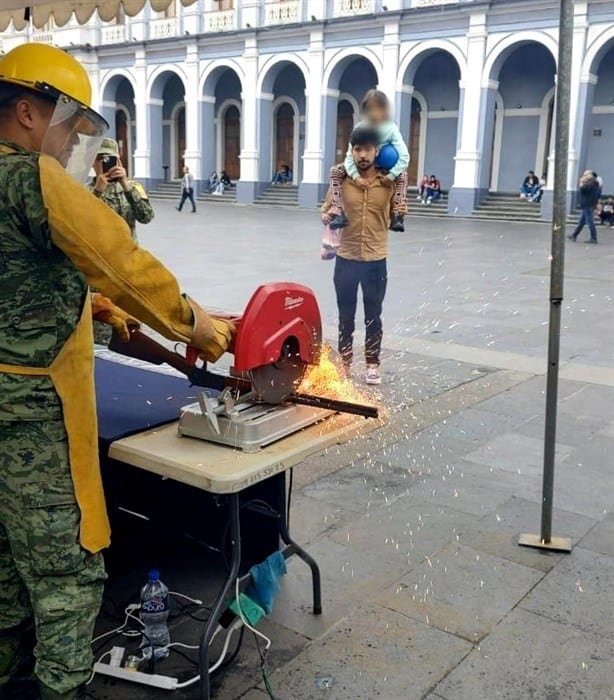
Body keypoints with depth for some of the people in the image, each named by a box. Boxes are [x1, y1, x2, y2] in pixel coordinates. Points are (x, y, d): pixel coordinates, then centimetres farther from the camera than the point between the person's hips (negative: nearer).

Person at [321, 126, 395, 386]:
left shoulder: (389, 182, -4)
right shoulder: (341, 179, -4)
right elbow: (326, 209, 5)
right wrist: (328, 216, -17)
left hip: (376, 259, -1)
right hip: (346, 258, 1)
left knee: (373, 316, 9)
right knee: (346, 316, 11)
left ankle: (372, 365, 22)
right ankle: (345, 363, 24)